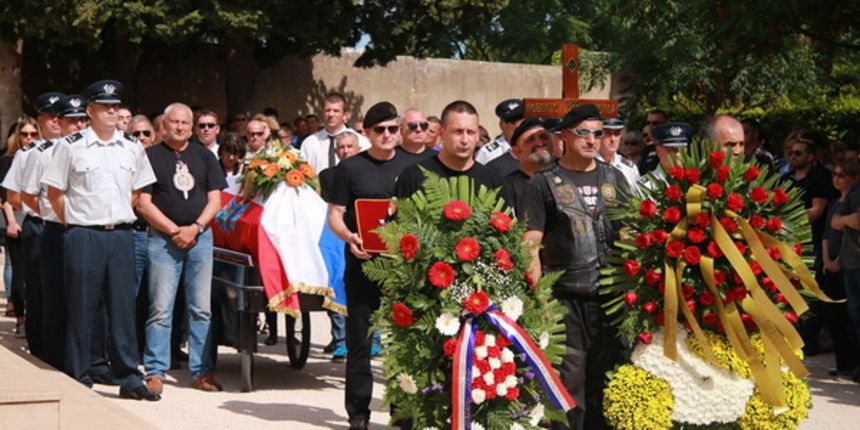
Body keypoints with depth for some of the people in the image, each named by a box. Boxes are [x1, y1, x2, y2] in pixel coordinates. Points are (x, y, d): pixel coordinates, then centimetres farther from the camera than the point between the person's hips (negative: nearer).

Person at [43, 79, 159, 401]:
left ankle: (128, 378, 11)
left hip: (121, 234, 3)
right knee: (82, 309, 1)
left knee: (123, 307, 5)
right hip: (84, 236, -3)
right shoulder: (71, 147, -1)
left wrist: (120, 216, 8)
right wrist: (75, 222, 0)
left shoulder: (132, 148, 9)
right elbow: (55, 192, 3)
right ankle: (77, 379, 9)